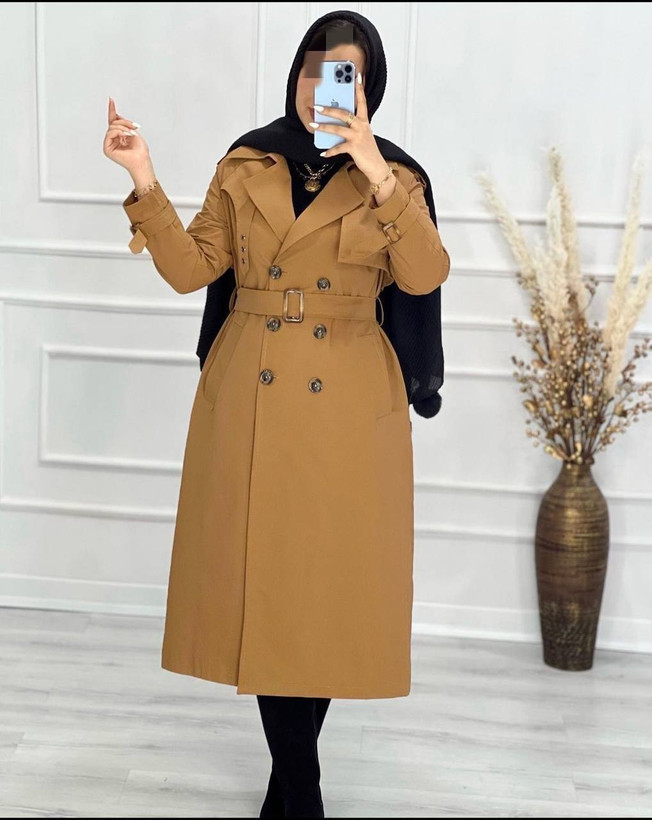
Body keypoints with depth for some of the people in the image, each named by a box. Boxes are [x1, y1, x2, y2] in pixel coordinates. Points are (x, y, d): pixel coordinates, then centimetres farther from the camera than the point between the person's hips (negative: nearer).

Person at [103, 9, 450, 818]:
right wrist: (146, 184, -9)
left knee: (327, 586, 2)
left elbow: (425, 276, -12)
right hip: (251, 399, 1)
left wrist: (375, 178, -21)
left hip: (347, 407, -1)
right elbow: (190, 268, 3)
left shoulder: (394, 175, 5)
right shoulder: (246, 164, 9)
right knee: (259, 581, 2)